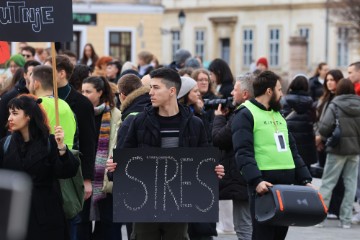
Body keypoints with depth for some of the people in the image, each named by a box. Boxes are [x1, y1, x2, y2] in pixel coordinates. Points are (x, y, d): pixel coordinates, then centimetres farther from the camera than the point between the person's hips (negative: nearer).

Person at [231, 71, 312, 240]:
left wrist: (305, 179, 13)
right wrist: (256, 181, -27)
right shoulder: (245, 115, -4)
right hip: (264, 184, -8)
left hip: (286, 184, 8)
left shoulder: (278, 115, 22)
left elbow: (292, 151, 24)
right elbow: (243, 153, -15)